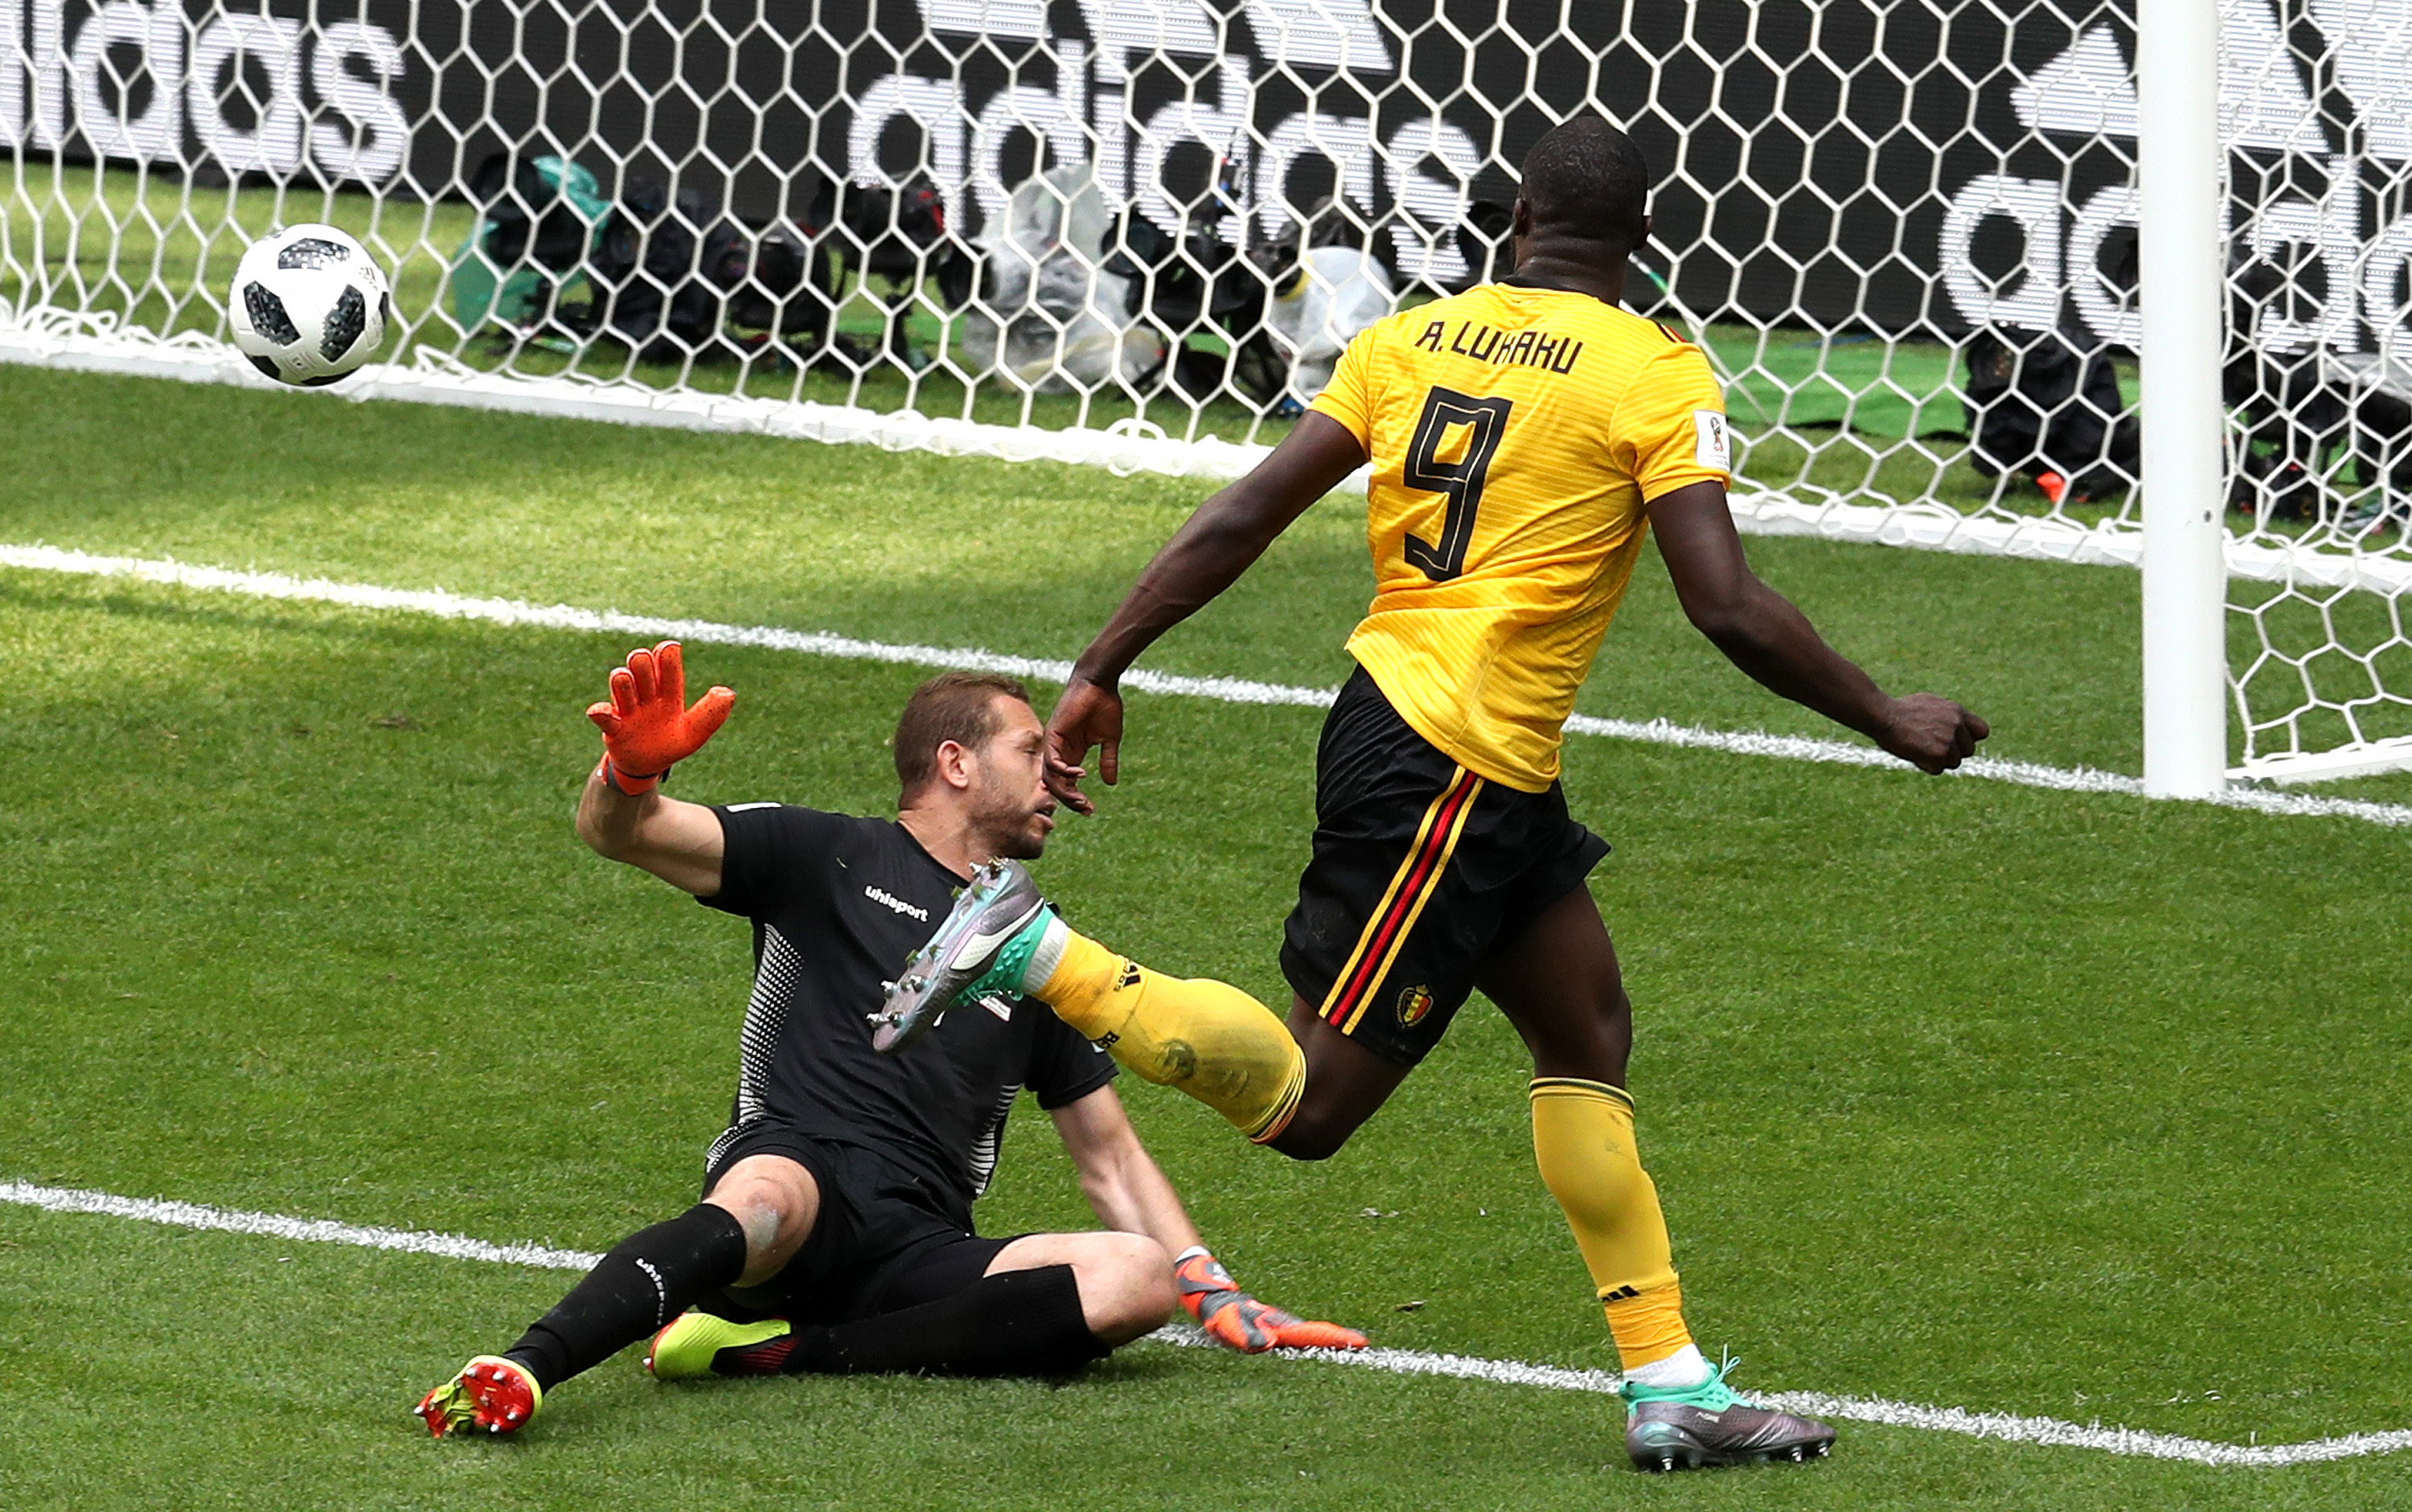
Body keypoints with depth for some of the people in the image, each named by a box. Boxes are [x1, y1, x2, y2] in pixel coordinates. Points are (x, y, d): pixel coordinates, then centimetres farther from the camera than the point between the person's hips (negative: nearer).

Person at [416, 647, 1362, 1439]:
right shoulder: (831, 860, 14)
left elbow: (1109, 1159, 33)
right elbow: (619, 834, 1)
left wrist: (1218, 1299, 19)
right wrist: (633, 771, -24)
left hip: (923, 1255, 4)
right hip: (795, 1164, -4)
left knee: (1138, 1277, -24)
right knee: (761, 1205, -41)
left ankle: (776, 1348, -29)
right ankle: (520, 1372, -57)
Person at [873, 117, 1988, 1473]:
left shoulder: (1412, 337, 8)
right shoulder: (1653, 372, -8)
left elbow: (1240, 519, 3)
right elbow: (1727, 606, -15)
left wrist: (1102, 671, 8)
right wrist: (1888, 720, -2)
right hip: (1456, 767, -8)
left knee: (1590, 1032, 16)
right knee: (1308, 1105, -5)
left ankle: (1671, 1387, 16)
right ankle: (1030, 951, -13)